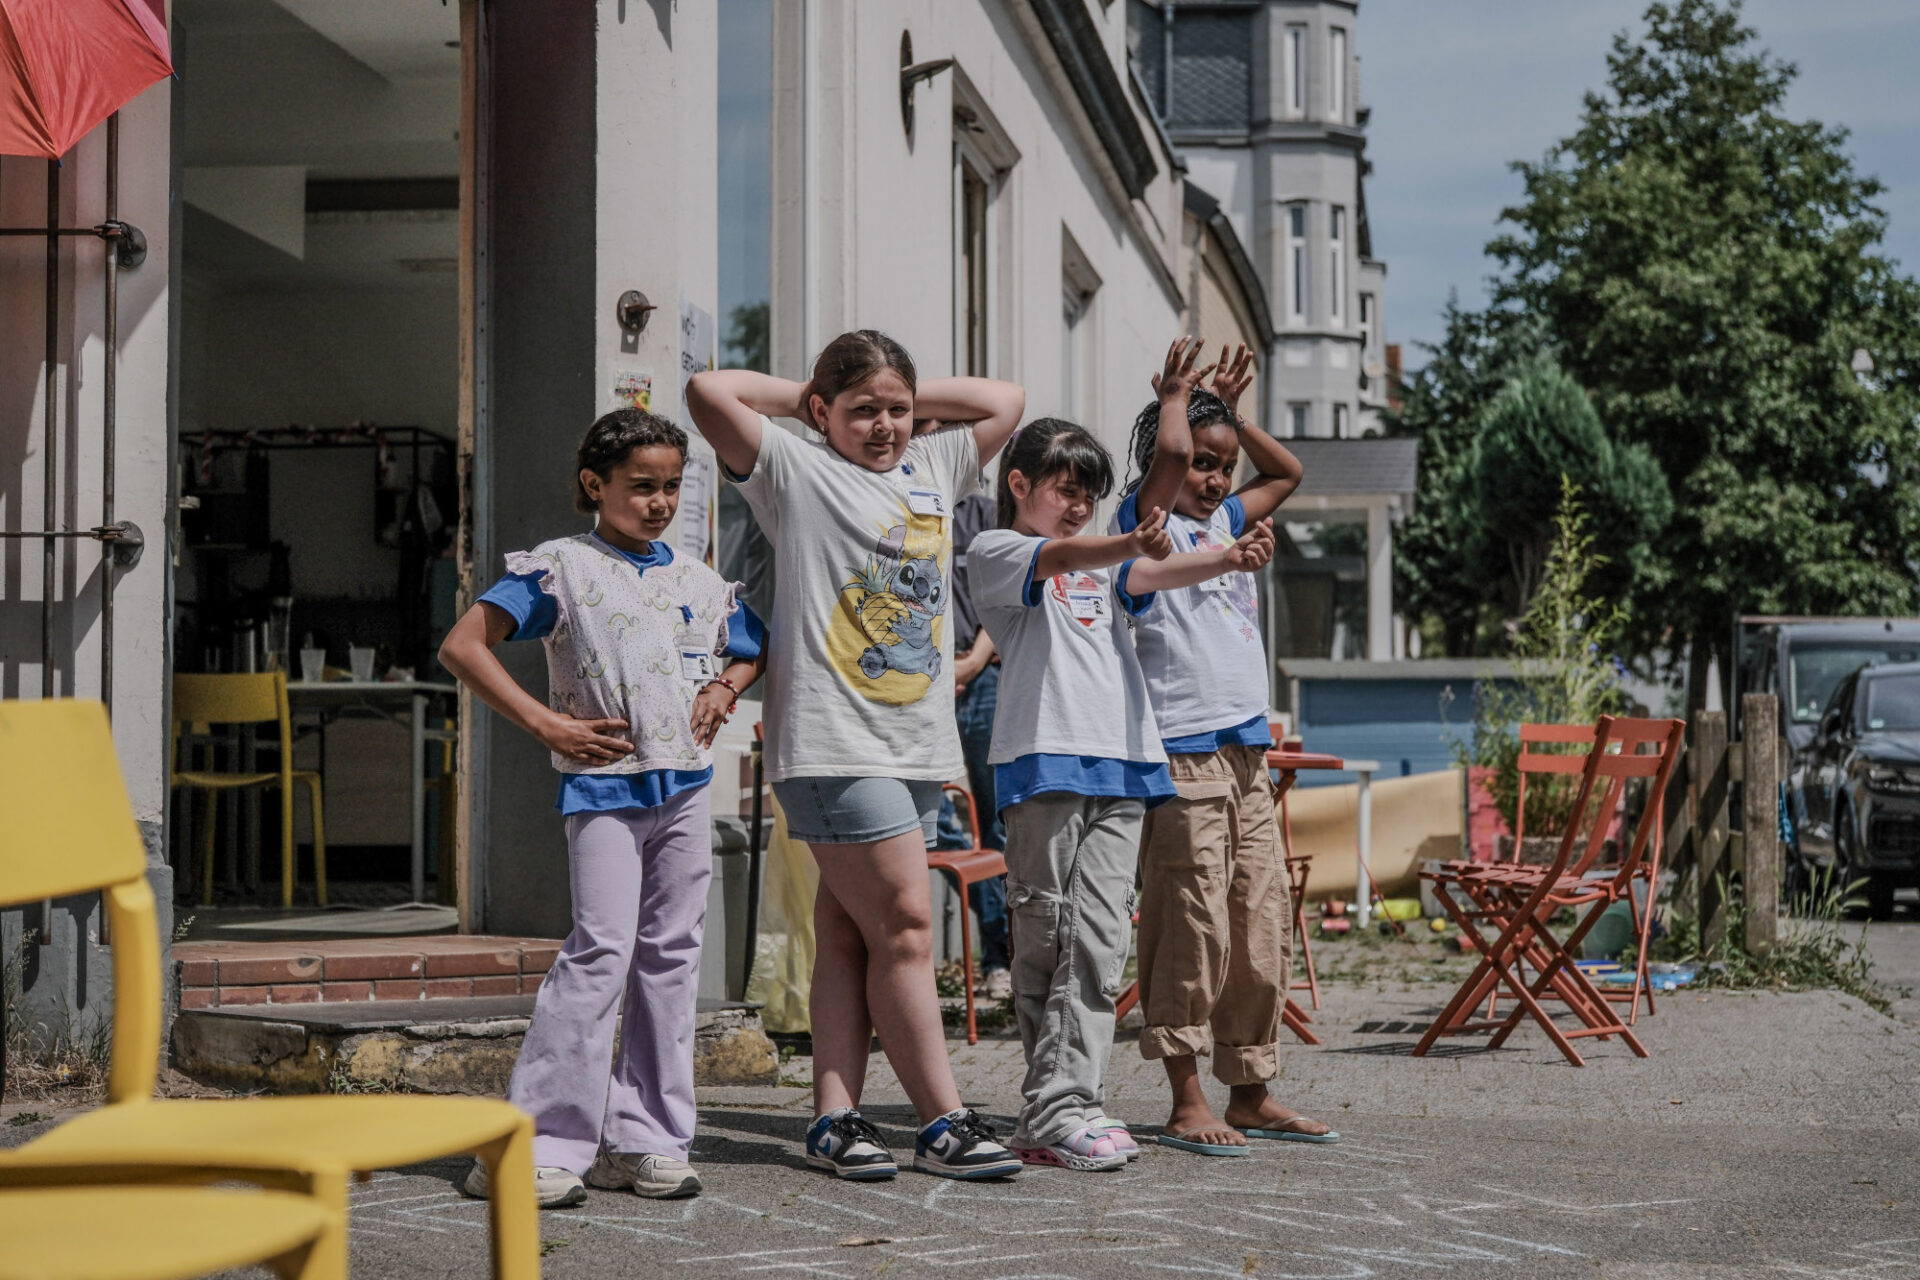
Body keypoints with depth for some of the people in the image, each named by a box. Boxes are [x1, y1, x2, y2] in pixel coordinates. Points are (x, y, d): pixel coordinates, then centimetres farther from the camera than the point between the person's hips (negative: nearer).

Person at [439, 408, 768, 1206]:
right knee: (601, 949, -14)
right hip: (602, 784, -6)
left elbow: (758, 652, 29)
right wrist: (545, 725, -12)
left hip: (686, 785, 6)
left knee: (671, 956, 7)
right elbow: (462, 646, -6)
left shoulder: (700, 583, 14)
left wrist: (727, 685, 6)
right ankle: (537, 1145, -11)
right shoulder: (561, 568, -1)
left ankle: (642, 1139, 14)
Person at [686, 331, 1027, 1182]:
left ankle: (835, 1118, 8)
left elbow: (1006, 401, 27)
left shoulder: (932, 468, 18)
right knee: (905, 927, -9)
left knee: (849, 937, 7)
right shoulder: (797, 469, 0)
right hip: (833, 744, -6)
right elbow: (709, 393, -11)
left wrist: (909, 396, 19)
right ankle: (944, 1124, -5)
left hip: (919, 747, 6)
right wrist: (802, 399, 4)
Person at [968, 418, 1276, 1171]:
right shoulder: (995, 552, 8)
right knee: (1045, 935, -3)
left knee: (1100, 943, -2)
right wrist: (1130, 544, -34)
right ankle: (1052, 1116, -2)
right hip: (1043, 760, -6)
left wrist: (1229, 558, -16)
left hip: (1120, 766, 6)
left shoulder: (1101, 563, 26)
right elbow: (1057, 558, -14)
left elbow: (1156, 577, 5)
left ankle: (1069, 1104, -3)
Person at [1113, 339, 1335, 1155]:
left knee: (1265, 929, 8)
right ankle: (1187, 1103, -4)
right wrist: (1176, 397, -2)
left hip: (1247, 751, 8)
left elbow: (1287, 473, 34)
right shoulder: (1148, 522, -2)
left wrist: (1231, 410, 23)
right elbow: (1166, 456, -20)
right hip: (1183, 752, -8)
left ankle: (1251, 1093, 16)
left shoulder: (1223, 522, 19)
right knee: (1193, 930, -8)